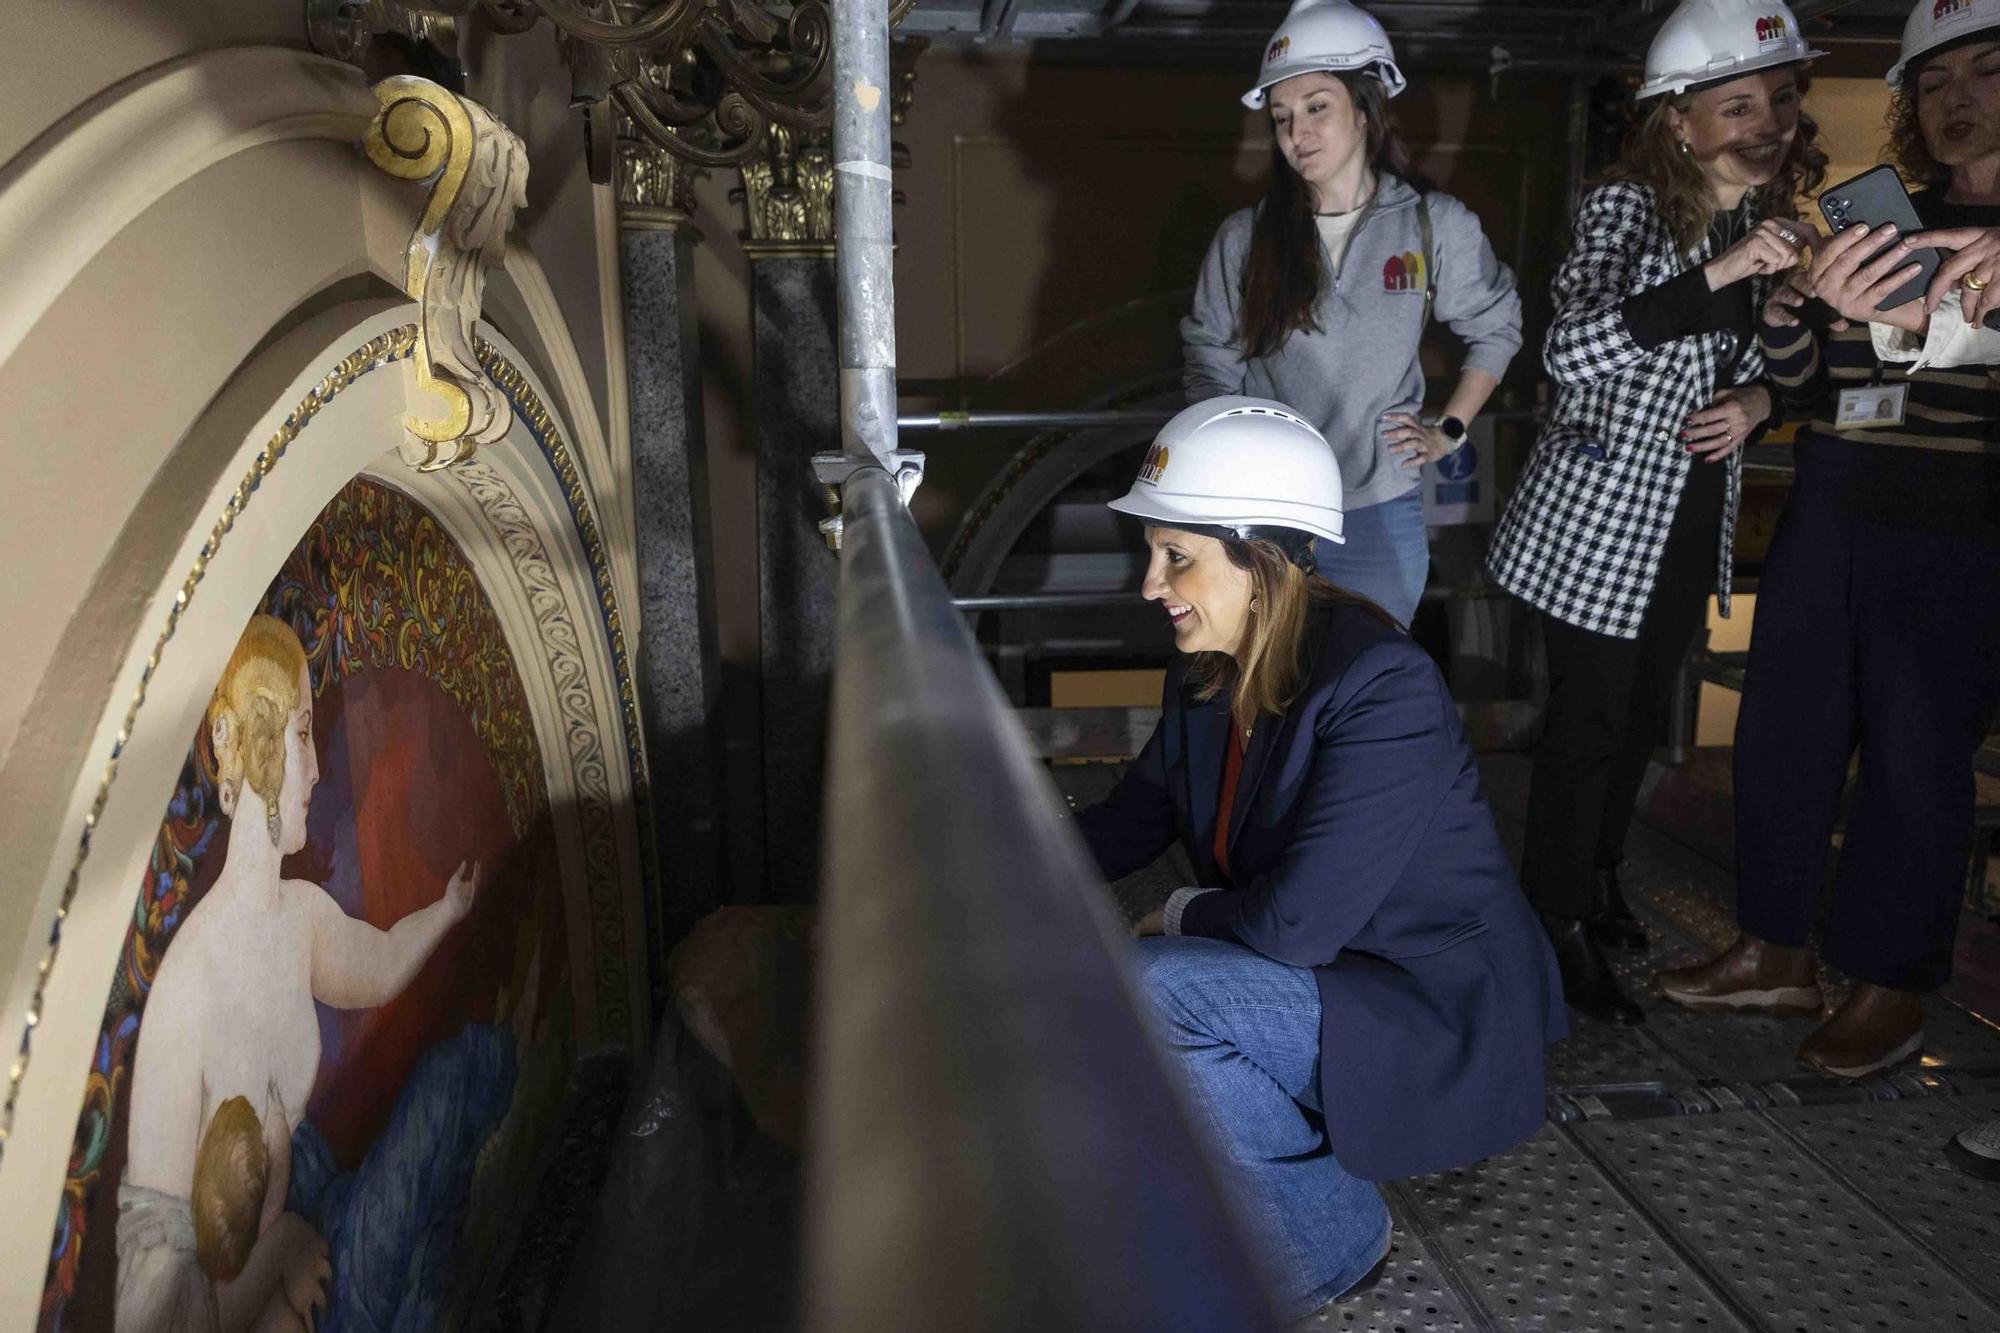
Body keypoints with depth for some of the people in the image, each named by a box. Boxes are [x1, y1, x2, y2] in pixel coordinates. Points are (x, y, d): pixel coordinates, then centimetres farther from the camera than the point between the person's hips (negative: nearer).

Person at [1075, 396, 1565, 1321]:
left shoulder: (1383, 688, -27)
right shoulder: (1205, 674, -1)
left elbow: (1297, 922, -31)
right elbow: (1130, 822, 6)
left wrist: (1178, 917, -11)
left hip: (1441, 1023, -8)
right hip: (1320, 991, 8)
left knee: (1143, 993, -28)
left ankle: (1333, 1238, -4)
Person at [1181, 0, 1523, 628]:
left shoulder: (1434, 225, -2)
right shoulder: (1244, 238, -1)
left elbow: (1496, 329, 12)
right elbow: (1212, 370, 1)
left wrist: (1449, 430, 4)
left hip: (1382, 520, 0)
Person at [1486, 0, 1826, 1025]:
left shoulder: (1776, 219, 7)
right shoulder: (1627, 207, -13)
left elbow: (1780, 365, 18)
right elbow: (1573, 351, -29)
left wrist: (1759, 401, -5)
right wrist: (1721, 273, -36)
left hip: (1695, 513, 7)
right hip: (1598, 511, -7)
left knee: (1644, 711, 17)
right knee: (1589, 717, -1)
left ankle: (1599, 873, 37)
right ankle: (1558, 923, 14)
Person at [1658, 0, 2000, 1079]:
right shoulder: (1880, 220, 14)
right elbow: (1803, 382, 7)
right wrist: (1794, 308, -15)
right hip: (1830, 512, 4)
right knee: (1784, 725, 6)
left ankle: (1890, 984, 16)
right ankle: (1776, 955, 20)